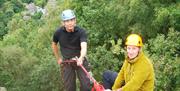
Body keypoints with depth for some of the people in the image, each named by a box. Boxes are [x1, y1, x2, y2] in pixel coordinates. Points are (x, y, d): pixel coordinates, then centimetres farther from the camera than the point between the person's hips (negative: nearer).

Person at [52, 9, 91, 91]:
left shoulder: (81, 32, -17)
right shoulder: (58, 32, -11)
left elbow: (84, 47, -32)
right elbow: (54, 45, 9)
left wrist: (81, 58, -51)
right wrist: (58, 58, 10)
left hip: (80, 61, -1)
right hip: (66, 62, 1)